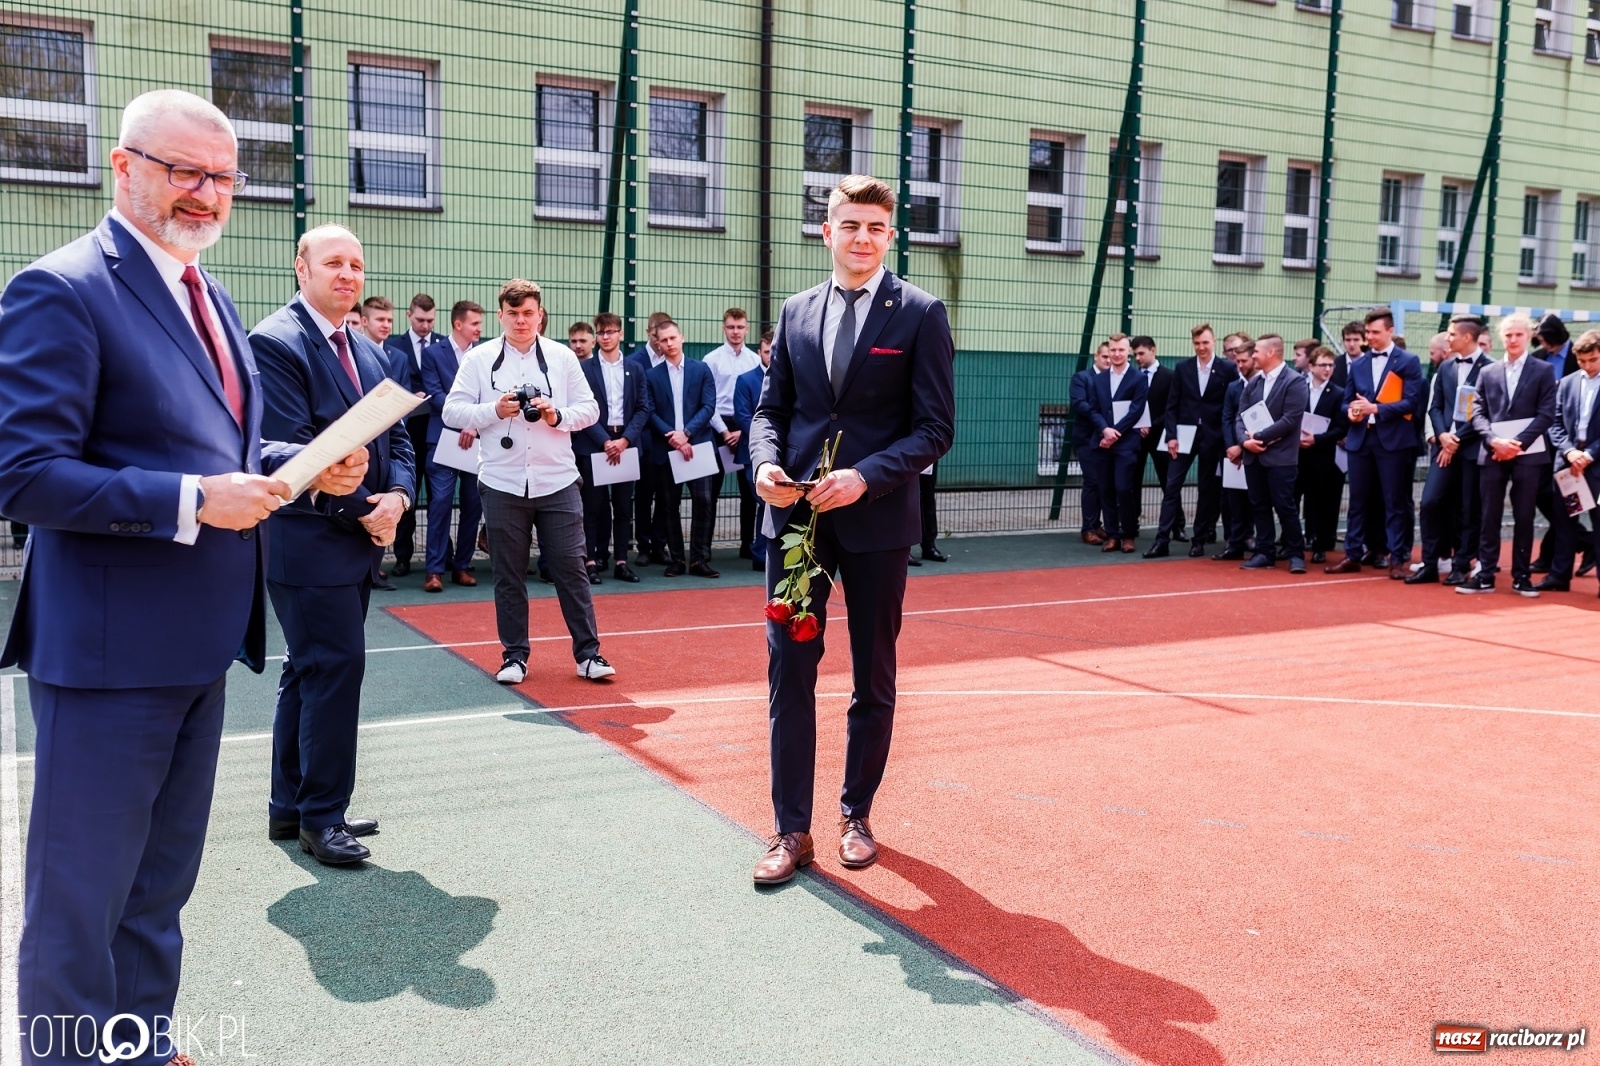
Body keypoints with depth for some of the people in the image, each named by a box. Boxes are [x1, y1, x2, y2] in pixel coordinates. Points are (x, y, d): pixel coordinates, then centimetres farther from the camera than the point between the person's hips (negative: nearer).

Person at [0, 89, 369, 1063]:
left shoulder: (209, 298, 13)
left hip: (199, 641, 9)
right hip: (108, 648, -9)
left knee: (162, 878, 22)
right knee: (81, 892, 6)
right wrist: (191, 501, -26)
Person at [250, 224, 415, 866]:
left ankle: (291, 807, 25)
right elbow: (293, 447, -18)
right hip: (310, 541, -9)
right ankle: (322, 815, 5)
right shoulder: (275, 342, -11)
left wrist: (396, 495, -6)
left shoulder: (368, 350, 15)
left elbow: (397, 436, 14)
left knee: (309, 671, 15)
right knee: (336, 667, -8)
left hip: (359, 540, 9)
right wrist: (359, 512, -15)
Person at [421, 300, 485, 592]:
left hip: (478, 439, 3)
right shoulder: (432, 353, 3)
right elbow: (435, 394, -5)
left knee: (473, 504, 5)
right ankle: (435, 569, -3)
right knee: (440, 502, -7)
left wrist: (476, 425, -13)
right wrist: (463, 421, -15)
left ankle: (462, 565, 16)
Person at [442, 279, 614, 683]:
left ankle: (588, 653, 11)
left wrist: (557, 416, -14)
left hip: (557, 482, 0)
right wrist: (494, 410, -16)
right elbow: (452, 410, -1)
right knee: (508, 574, 8)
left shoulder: (562, 357, 4)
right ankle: (514, 655, 19)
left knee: (571, 569, 3)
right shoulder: (479, 358, 2)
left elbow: (589, 409, 5)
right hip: (502, 483, 0)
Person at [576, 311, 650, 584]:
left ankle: (621, 561, 10)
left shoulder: (635, 369, 10)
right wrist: (605, 441, -13)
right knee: (594, 505, -1)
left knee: (624, 505, 5)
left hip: (626, 443, 3)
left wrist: (625, 439, -8)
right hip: (593, 445, -2)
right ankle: (591, 561, 2)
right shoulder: (585, 369, 2)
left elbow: (643, 408, 5)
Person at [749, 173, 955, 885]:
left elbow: (935, 427, -6)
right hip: (796, 512, 3)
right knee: (789, 671, 2)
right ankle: (793, 829, 11)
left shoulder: (920, 313, -2)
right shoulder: (796, 312, 10)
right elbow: (771, 407, 14)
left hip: (877, 520, -3)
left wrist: (866, 476, -19)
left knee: (874, 678, 10)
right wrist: (766, 460, -8)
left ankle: (857, 814, 28)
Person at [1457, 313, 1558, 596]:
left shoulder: (1543, 370, 5)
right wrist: (1494, 441, -11)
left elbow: (1547, 413, -3)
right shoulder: (1488, 372, 13)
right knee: (1489, 517, 2)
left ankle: (1521, 576, 9)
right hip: (1493, 453, 2)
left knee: (1524, 517, 2)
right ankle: (1485, 575, 6)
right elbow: (1477, 412, 7)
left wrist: (1519, 443, -13)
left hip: (1528, 454, -2)